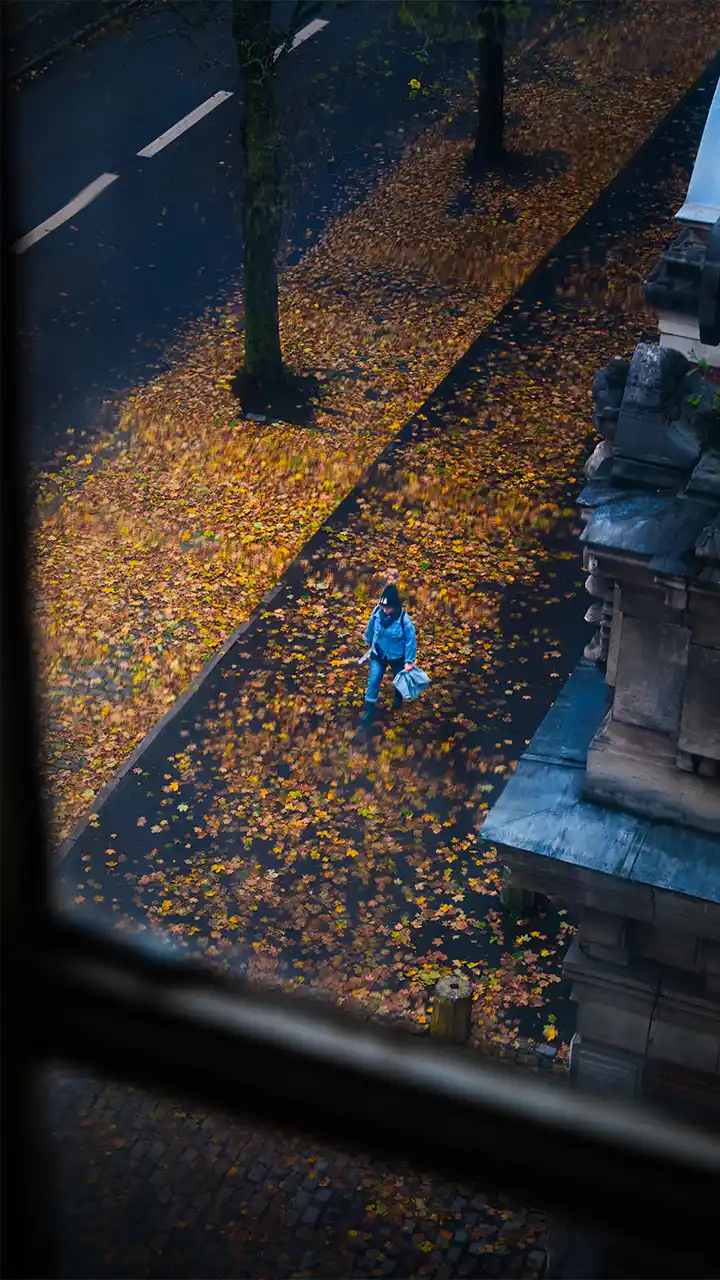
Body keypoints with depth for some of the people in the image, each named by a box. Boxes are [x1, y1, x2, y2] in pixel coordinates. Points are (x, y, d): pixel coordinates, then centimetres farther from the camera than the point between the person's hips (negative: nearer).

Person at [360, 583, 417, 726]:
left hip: (397, 656, -2)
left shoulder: (404, 620, -34)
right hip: (378, 653, 2)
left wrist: (409, 661, -14)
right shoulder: (377, 612, -23)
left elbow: (411, 641, -21)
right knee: (373, 680, 2)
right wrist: (369, 641, 18)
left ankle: (398, 697, 55)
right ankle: (369, 708, 18)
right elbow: (371, 627, 0)